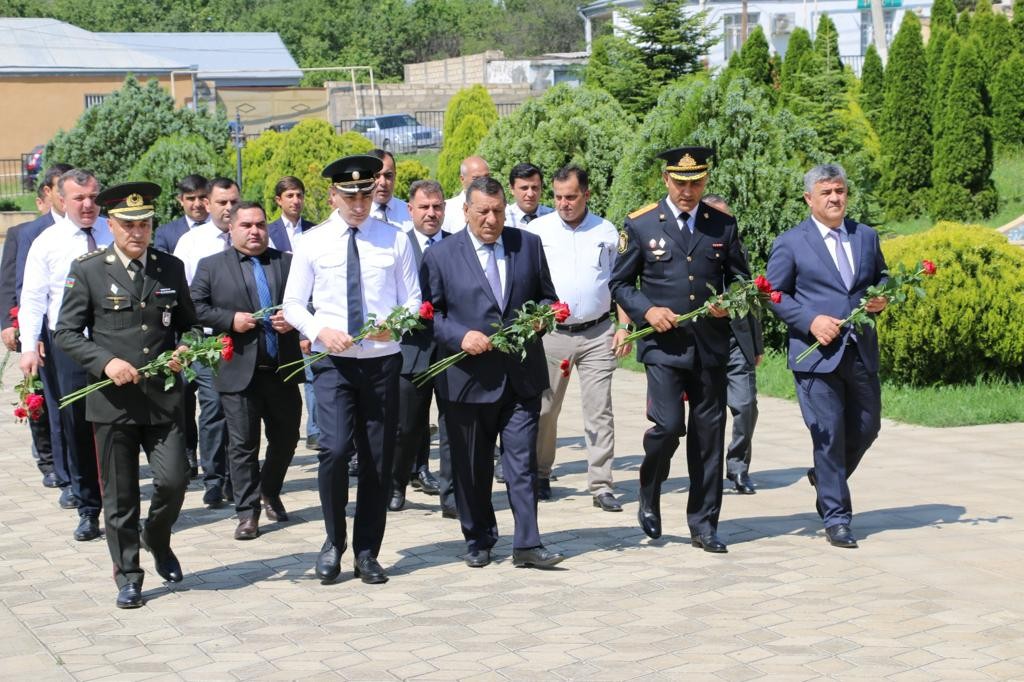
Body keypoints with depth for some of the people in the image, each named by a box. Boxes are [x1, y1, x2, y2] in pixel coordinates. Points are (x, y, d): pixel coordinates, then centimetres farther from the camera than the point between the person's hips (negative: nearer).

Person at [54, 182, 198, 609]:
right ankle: (128, 576, 19)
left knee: (174, 480, -5)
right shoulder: (88, 271, -1)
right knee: (119, 496, 5)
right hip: (112, 401, -2)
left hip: (164, 398, 2)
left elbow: (189, 324, 18)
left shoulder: (172, 268, 8)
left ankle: (157, 540, 27)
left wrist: (184, 351, -4)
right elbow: (66, 333, -1)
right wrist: (106, 362, -15)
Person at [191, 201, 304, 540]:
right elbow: (195, 307, -1)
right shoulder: (211, 266, 4)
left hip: (283, 369, 3)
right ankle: (247, 512, 11)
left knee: (286, 438, 12)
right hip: (239, 371, -3)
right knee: (243, 445, 2)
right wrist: (231, 320, -13)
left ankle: (270, 491, 36)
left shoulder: (287, 262, 10)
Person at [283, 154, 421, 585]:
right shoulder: (312, 243, 3)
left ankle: (367, 552, 20)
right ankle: (334, 542, 6)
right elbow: (293, 303, 6)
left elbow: (412, 299, 7)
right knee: (335, 449, -17)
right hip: (333, 361, -1)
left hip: (382, 360, 1)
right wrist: (320, 331, -13)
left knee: (379, 459, 6)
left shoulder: (394, 240, 4)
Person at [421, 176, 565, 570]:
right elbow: (431, 313, 1)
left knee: (523, 460, -1)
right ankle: (478, 541, 23)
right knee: (472, 466, 9)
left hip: (522, 373, 1)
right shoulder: (440, 255, 0)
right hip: (468, 378, -1)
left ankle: (527, 544, 4)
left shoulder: (528, 245, 7)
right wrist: (461, 336, -16)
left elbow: (547, 297, 13)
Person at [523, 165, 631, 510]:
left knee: (599, 410, -2)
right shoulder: (537, 230, 2)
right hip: (550, 334, 0)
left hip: (598, 334, 1)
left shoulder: (606, 232, 7)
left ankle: (601, 486, 2)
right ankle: (540, 476, 22)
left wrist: (623, 327, 3)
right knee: (545, 408, 6)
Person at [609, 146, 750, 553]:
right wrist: (646, 310, -11)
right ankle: (649, 497, 16)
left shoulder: (723, 224, 7)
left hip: (711, 346, 3)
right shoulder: (640, 225, 1)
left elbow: (739, 277, 16)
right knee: (667, 425, -14)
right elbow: (620, 283, 6)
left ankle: (703, 526, 16)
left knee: (708, 434, 5)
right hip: (663, 342, -2)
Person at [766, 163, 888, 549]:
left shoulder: (867, 237, 12)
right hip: (817, 354, -5)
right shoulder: (790, 243, -1)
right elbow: (774, 295, -1)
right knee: (829, 437, -3)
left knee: (867, 428, 10)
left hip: (862, 353, 5)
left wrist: (882, 299, 0)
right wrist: (811, 320, -14)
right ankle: (836, 518, 7)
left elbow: (882, 278, 23)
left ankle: (826, 478, 38)